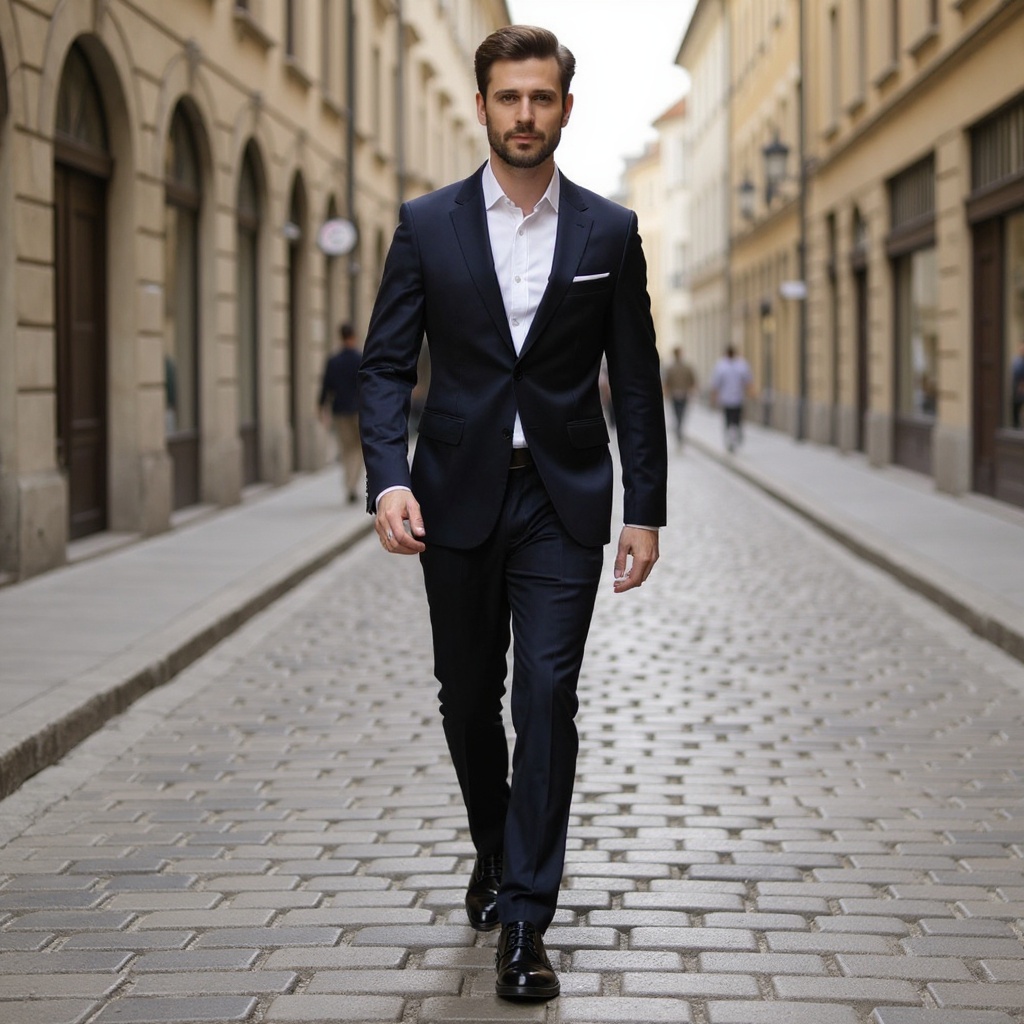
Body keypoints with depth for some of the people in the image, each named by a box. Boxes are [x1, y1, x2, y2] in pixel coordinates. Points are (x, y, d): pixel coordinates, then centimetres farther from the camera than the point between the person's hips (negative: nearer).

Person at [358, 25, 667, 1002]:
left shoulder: (609, 231, 2)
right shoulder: (427, 224, 1)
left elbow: (636, 380, 4)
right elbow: (386, 363, -1)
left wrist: (644, 509, -1)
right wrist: (388, 476, -16)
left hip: (563, 503, -1)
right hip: (457, 500, 1)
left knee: (547, 699, -8)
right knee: (468, 695, 13)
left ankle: (524, 920, -3)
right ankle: (494, 848, 39)